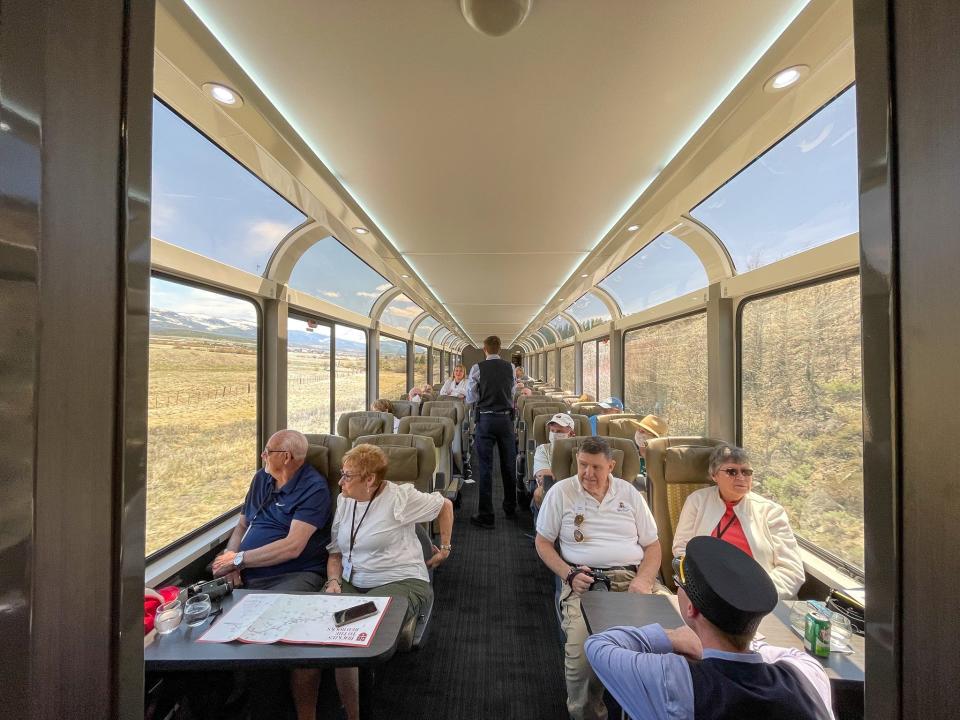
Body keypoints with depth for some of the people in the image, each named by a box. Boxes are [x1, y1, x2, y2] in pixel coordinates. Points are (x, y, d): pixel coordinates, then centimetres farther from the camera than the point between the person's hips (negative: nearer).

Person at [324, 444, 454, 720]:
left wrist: (445, 548, 7)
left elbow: (444, 505, -1)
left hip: (400, 582, -6)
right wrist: (334, 581, -6)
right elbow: (335, 552, 12)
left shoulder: (400, 497, -12)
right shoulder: (344, 501, 8)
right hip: (351, 583, 6)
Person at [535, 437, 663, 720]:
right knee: (582, 652, -27)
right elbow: (542, 542, 7)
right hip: (586, 580, -2)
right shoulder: (561, 492, 3)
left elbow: (652, 545, 13)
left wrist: (643, 580, -5)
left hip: (636, 576, 3)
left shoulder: (629, 492, 11)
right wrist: (569, 575, -7)